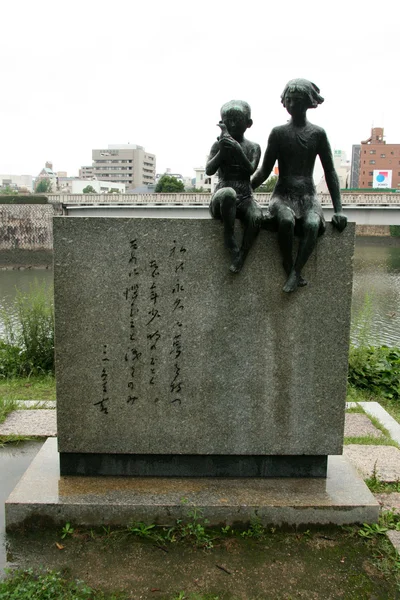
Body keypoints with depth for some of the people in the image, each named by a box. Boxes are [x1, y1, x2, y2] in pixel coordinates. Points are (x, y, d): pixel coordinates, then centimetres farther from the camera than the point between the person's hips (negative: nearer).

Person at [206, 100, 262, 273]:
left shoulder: (253, 147, 11)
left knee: (256, 217, -34)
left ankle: (242, 255, -19)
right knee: (228, 193, -39)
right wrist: (223, 150, -16)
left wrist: (238, 150, -22)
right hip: (221, 199, -1)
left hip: (244, 198, 1)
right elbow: (209, 170, -4)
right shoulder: (218, 145, 9)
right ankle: (231, 245, -29)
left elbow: (251, 170, -7)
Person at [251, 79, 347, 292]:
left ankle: (295, 274, -28)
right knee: (286, 221, -36)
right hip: (283, 195, 0)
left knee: (312, 224, -34)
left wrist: (338, 209, -1)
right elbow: (265, 170, 9)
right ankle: (290, 271, -21)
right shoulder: (278, 133, 7)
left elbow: (330, 172, 7)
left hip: (308, 196, 1)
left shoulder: (318, 134, 7)